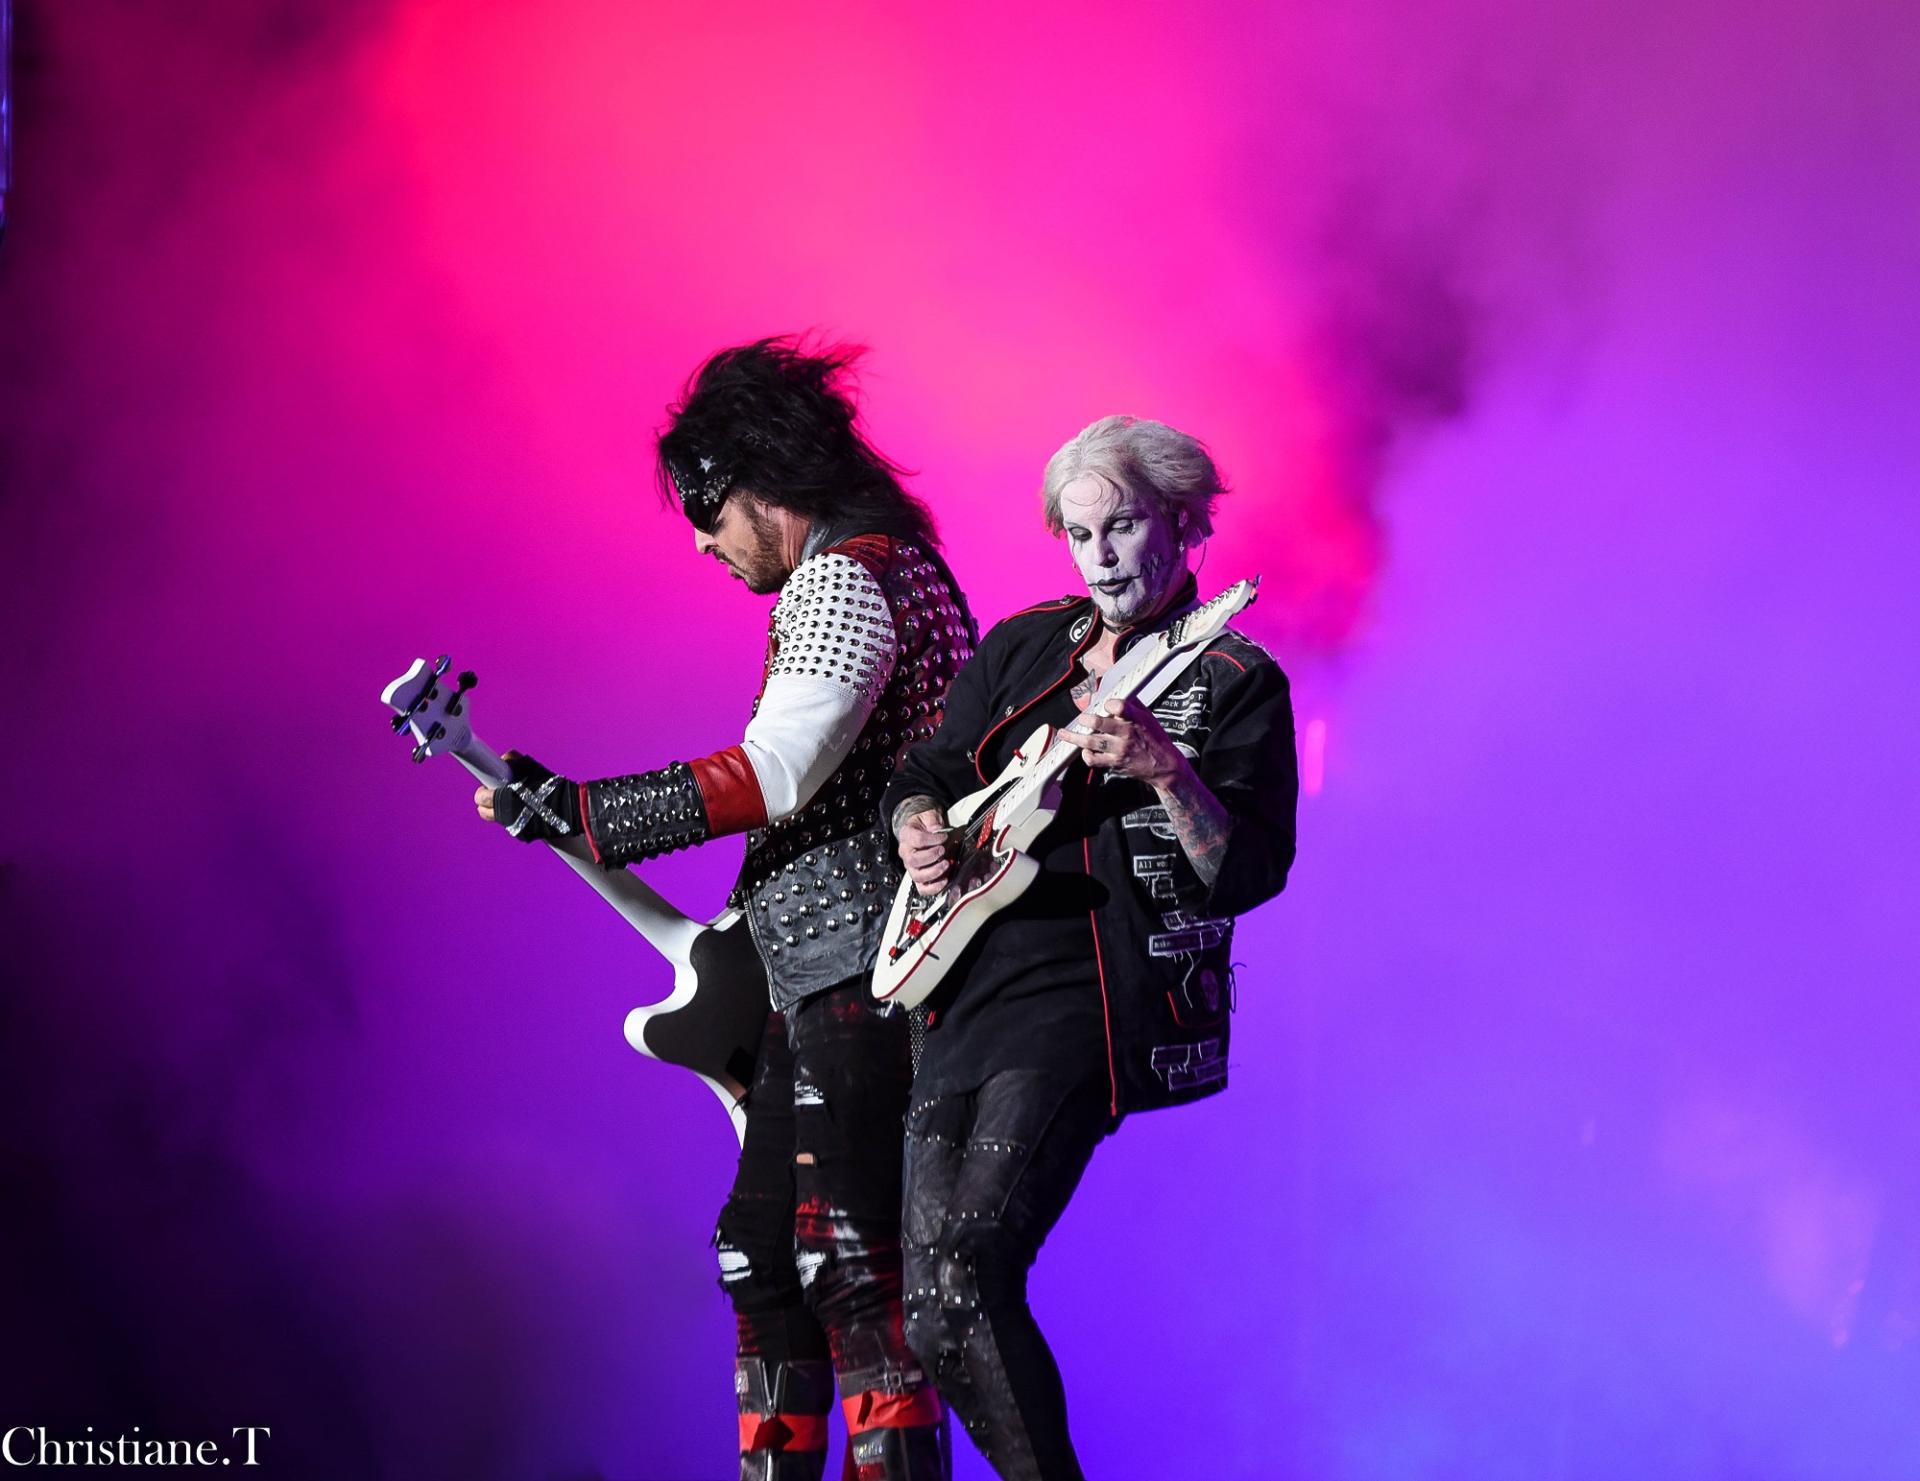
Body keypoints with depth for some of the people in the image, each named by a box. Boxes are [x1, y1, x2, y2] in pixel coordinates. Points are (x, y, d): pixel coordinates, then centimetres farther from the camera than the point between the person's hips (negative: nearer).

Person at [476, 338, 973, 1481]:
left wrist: (574, 811, -18)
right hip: (819, 981, 11)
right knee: (762, 1255, 13)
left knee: (848, 1257, -16)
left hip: (859, 975, -11)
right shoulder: (885, 572, 22)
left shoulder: (846, 578, -10)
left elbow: (774, 772, -21)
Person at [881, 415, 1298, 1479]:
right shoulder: (1019, 649, 16)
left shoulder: (1235, 683, 0)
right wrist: (919, 832, -1)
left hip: (1087, 994, -6)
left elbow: (1252, 872, -9)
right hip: (969, 989, 6)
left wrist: (1166, 773, -25)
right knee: (937, 1308, -1)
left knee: (962, 1262, -25)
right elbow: (924, 779, 22)